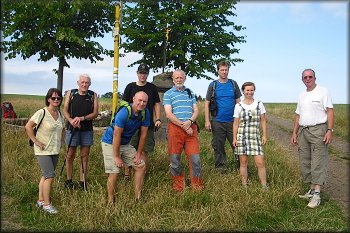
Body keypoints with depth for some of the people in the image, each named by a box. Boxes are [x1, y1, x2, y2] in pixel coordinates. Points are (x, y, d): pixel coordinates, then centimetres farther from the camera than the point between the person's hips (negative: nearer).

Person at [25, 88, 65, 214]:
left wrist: (60, 141, 14)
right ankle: (47, 204, 1)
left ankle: (41, 200, 26)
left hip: (55, 150, 7)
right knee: (50, 176, -10)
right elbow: (28, 126, -16)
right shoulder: (42, 113, -14)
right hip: (43, 151, -7)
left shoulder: (60, 114, 7)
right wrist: (36, 141, -16)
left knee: (45, 176, 14)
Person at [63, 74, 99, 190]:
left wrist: (82, 118, -17)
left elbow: (95, 113, -2)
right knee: (70, 155, 7)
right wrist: (71, 121, -18)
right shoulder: (70, 93, 2)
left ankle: (82, 181, 14)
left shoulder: (93, 95, 2)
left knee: (85, 156, 5)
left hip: (87, 129, 1)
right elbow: (65, 110, 1)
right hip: (72, 128, -1)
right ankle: (69, 180, 20)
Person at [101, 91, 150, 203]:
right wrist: (116, 157, -22)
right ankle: (110, 201, 4)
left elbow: (143, 134, -2)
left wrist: (139, 154, -2)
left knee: (141, 166, 2)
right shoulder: (123, 113, -26)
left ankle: (138, 197, 13)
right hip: (110, 143, -7)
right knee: (114, 172, -13)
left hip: (126, 144, 7)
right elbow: (116, 136, -24)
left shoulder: (145, 113, -8)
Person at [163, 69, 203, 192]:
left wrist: (190, 122, -9)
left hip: (191, 127, 3)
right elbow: (168, 114, -5)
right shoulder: (168, 94, 6)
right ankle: (178, 185, 15)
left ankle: (197, 185, 10)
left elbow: (196, 111, 12)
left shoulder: (190, 93, 18)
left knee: (195, 157, -2)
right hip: (175, 128, -2)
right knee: (174, 158, 1)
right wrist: (184, 126, -11)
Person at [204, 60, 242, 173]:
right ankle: (221, 167, 19)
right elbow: (207, 104, 3)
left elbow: (238, 101, 12)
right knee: (218, 146, 6)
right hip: (217, 121, -1)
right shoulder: (213, 85, 3)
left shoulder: (233, 84, 8)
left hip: (232, 120, 1)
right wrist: (207, 121, -4)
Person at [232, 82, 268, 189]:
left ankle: (264, 186, 4)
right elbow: (236, 123, 6)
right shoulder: (238, 106, 5)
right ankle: (244, 186, 15)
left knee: (260, 162, -5)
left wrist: (264, 135, 2)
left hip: (255, 136, 0)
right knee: (243, 162, 5)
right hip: (242, 136, 0)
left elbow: (263, 121, 9)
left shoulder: (259, 104, 7)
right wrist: (234, 138, 1)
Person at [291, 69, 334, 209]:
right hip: (303, 131, 7)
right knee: (305, 162, 7)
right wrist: (294, 133, 15)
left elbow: (330, 111, -8)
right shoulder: (301, 95, 17)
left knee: (318, 163, -9)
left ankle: (317, 195, -9)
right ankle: (312, 190, 17)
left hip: (318, 130, -7)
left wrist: (330, 130, -17)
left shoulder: (323, 92, -2)